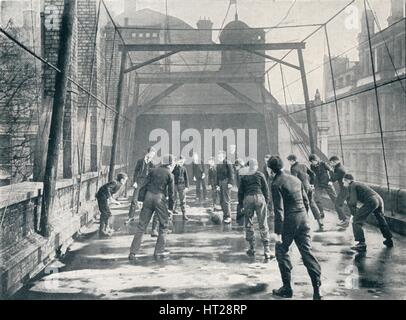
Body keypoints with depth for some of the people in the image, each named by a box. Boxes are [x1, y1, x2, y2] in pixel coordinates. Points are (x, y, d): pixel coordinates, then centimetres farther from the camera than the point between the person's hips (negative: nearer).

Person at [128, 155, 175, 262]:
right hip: (160, 198, -3)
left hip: (148, 196, 4)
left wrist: (141, 199, 12)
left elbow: (145, 184, 9)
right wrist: (170, 208, 9)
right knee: (163, 225, 13)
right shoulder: (170, 174, 4)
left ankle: (133, 253, 0)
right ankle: (159, 252, 13)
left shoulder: (153, 171, 14)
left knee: (141, 225, 4)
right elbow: (171, 192, 3)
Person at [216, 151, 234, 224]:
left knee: (226, 200, -9)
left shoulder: (228, 164, -8)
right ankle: (225, 215, 17)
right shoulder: (218, 165, 15)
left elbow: (231, 174, -11)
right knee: (221, 201, 9)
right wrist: (217, 184, 19)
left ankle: (228, 217, -5)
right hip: (220, 183, 8)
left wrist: (230, 183, -18)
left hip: (226, 183, -8)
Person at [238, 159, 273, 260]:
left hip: (247, 198, 1)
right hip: (259, 197, -1)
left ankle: (252, 249, 16)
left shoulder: (243, 176, 8)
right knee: (263, 225, -1)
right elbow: (266, 189, 4)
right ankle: (266, 250, -4)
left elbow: (240, 191, 9)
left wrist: (241, 204, 15)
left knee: (248, 225, 12)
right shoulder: (260, 174, 5)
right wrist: (266, 200, 13)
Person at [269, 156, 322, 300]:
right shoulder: (296, 179, 11)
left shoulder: (276, 184, -11)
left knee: (281, 252, 11)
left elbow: (279, 210, -16)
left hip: (288, 221, -6)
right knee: (307, 252, 8)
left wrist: (278, 232, -15)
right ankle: (317, 288, 3)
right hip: (303, 219, 6)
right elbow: (306, 201, 15)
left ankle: (287, 288, 14)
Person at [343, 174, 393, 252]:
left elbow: (352, 202, -8)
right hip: (379, 199, 9)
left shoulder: (352, 186, 3)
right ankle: (389, 241, 43)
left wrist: (353, 214, -3)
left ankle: (361, 244, -10)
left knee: (356, 221, -4)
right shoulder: (359, 184, 30)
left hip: (371, 202, -9)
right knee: (381, 220, 29)